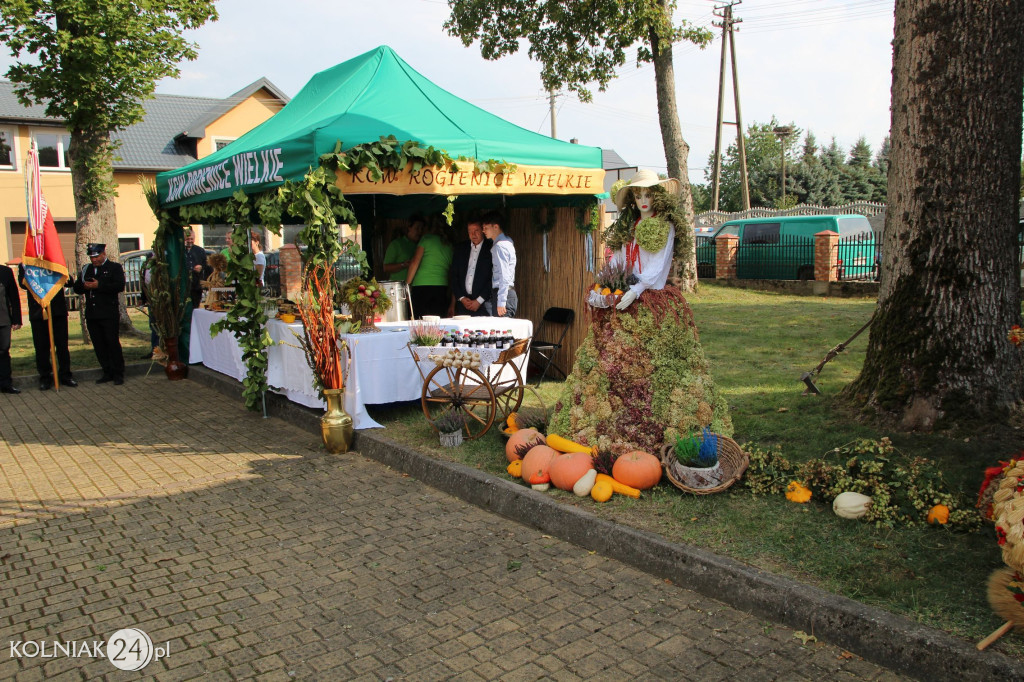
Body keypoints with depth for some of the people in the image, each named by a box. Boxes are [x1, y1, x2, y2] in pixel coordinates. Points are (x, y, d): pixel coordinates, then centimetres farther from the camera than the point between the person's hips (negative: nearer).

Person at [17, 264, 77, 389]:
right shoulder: (24, 265, 9)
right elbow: (23, 283, -7)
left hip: (58, 311, 1)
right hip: (38, 312, -1)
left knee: (62, 344, 4)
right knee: (41, 347, 2)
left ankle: (65, 375, 13)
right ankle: (45, 378, 12)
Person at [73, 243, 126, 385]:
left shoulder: (115, 267, 2)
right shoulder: (86, 269, 19)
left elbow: (120, 286, -13)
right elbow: (76, 288, 16)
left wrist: (99, 286, -18)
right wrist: (84, 286, -6)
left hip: (109, 314, -6)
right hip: (92, 314, 6)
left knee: (113, 343, -5)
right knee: (99, 345, 6)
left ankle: (118, 374, 1)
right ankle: (108, 373, 14)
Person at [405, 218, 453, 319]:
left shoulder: (426, 239, 7)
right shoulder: (449, 246, 18)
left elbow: (415, 263, -3)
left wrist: (407, 285, 0)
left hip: (421, 285, -4)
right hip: (442, 287, 4)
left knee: (421, 321, -4)